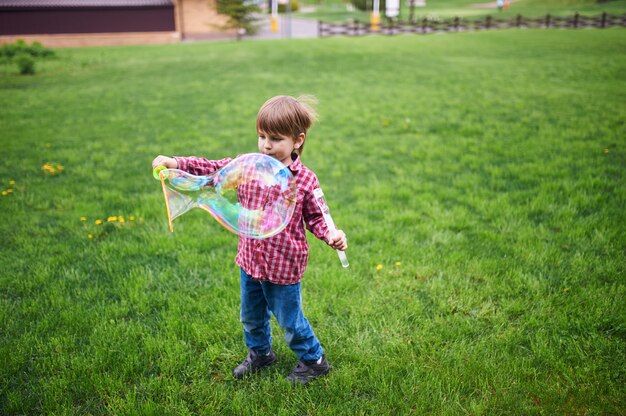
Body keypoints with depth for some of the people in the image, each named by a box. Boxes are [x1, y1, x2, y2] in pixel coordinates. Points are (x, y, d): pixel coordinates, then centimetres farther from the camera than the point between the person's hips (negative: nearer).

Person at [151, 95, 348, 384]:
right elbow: (213, 169, -10)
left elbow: (315, 217, -6)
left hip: (284, 266, -5)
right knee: (251, 316, 24)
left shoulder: (305, 180, -15)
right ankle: (259, 353, 51)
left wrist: (330, 235, -25)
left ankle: (313, 360, 37)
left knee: (289, 320, 12)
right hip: (250, 261, 5)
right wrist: (176, 163, -22)